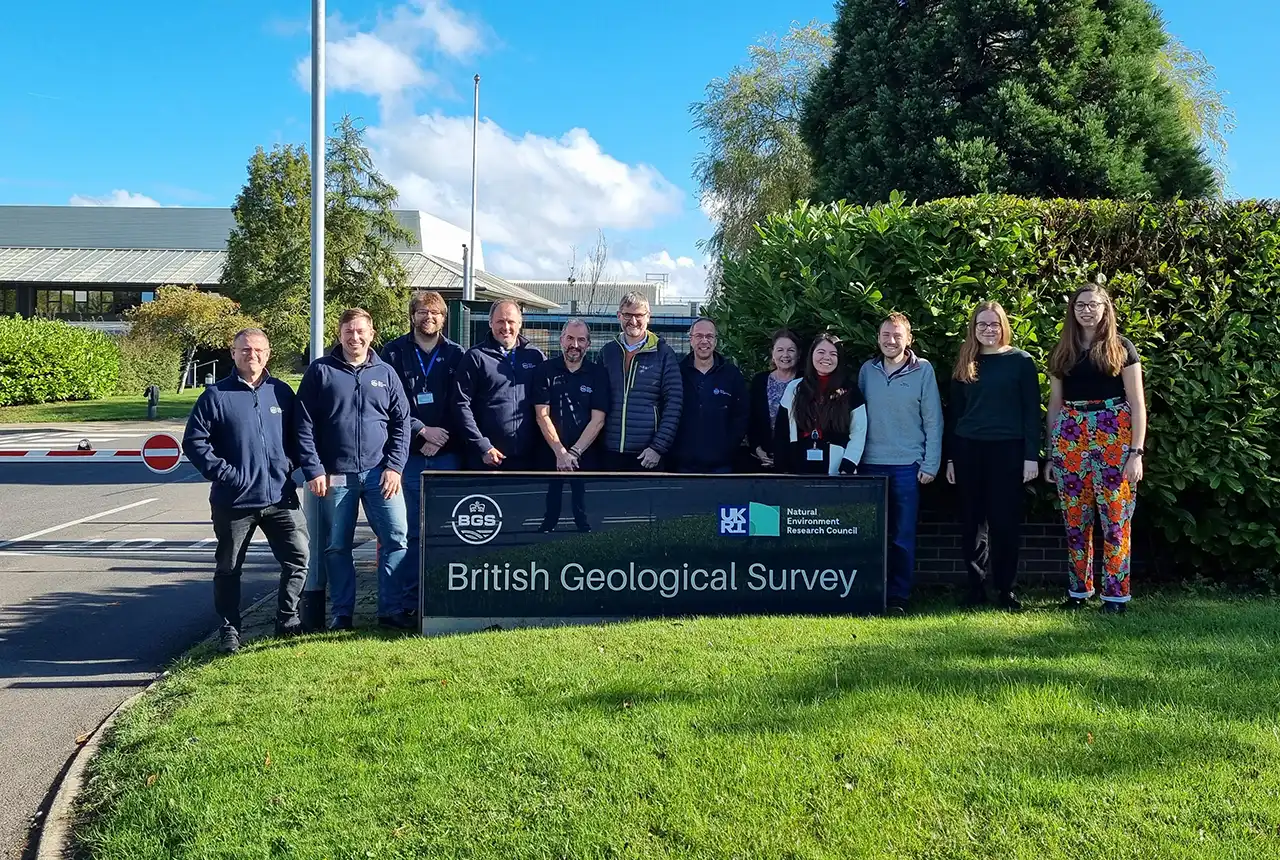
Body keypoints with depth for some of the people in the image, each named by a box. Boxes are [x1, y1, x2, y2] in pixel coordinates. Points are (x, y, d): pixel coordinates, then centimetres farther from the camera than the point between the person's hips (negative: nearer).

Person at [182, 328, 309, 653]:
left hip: (281, 497, 2)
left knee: (298, 557, -2)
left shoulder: (282, 392, 8)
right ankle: (229, 630, 22)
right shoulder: (216, 395, -2)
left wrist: (291, 467, 1)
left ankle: (287, 619, 15)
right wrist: (223, 473, -10)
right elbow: (194, 442, -3)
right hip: (234, 501, -2)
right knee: (228, 568, 9)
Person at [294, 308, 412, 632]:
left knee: (397, 538, -5)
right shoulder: (320, 371, 2)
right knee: (337, 546, 6)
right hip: (335, 475, -1)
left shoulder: (385, 373, 9)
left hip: (379, 473, 1)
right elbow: (303, 424, -1)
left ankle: (390, 610, 5)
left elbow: (401, 423, 8)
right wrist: (313, 470, -8)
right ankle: (342, 614, 17)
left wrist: (394, 466, -2)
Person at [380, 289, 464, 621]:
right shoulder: (394, 353, 4)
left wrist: (442, 437, -9)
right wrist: (422, 431, -12)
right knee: (409, 531, 0)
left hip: (447, 454, 1)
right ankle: (403, 603, 6)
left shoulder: (456, 355, 9)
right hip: (409, 454, -1)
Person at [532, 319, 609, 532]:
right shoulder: (545, 371, 3)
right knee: (548, 516, 5)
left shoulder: (598, 374, 3)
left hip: (586, 457, 0)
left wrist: (574, 453, -11)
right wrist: (561, 453, -12)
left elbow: (598, 420, -3)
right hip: (550, 456, 0)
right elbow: (542, 416, -4)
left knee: (585, 516, 2)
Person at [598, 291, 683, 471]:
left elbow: (673, 404, -4)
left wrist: (658, 447, -10)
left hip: (647, 455, -3)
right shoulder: (607, 352, 10)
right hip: (610, 452, 3)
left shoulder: (663, 354, 0)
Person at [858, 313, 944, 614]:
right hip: (870, 464, 3)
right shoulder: (867, 370, 7)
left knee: (903, 536, 1)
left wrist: (931, 464, -5)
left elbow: (933, 420, 0)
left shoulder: (922, 370, 0)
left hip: (908, 465, -2)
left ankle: (899, 597, 8)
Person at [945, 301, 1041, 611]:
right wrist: (951, 457, 8)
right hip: (968, 449, 3)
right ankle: (976, 586, 13)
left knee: (1005, 521, 1)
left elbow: (1031, 411, -1)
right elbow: (954, 412, 12)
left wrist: (1032, 455, -7)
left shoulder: (1021, 361, 1)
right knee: (971, 521, 5)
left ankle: (1006, 588, 11)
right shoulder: (964, 364, 10)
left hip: (1007, 449, -3)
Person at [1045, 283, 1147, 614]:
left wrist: (1136, 452, -8)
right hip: (1070, 438, 3)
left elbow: (1137, 403, 0)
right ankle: (1078, 590, 15)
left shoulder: (1122, 348, 4)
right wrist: (1051, 455, 12)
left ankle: (1116, 594, 3)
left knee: (1115, 519, -4)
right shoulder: (1062, 353, 13)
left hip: (1114, 438, -3)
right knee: (1075, 520, 5)